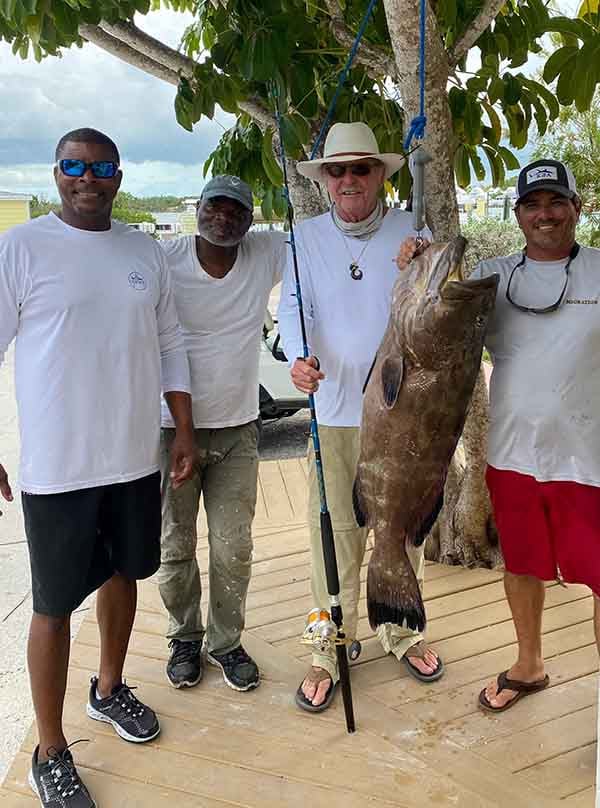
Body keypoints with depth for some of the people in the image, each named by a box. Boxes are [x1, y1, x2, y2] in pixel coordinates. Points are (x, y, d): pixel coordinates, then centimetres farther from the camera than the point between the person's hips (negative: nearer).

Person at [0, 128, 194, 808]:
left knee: (122, 574, 20)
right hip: (56, 469, -5)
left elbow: (169, 345, 11)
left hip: (136, 458, 5)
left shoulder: (145, 251, 7)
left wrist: (184, 432, 9)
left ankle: (109, 689, 45)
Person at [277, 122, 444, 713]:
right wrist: (299, 358, -24)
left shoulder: (412, 231, 2)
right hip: (335, 413, 0)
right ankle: (330, 651, 20)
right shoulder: (307, 237, 4)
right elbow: (292, 308, -4)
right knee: (334, 534, 3)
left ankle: (400, 632, 35)